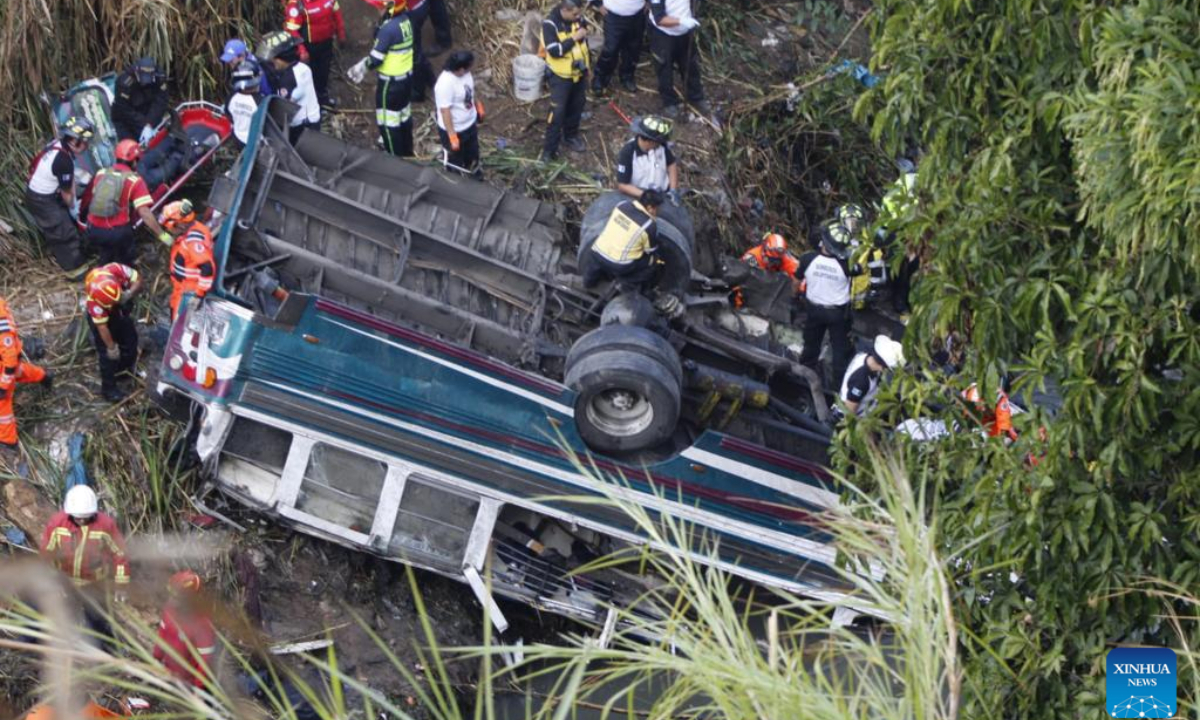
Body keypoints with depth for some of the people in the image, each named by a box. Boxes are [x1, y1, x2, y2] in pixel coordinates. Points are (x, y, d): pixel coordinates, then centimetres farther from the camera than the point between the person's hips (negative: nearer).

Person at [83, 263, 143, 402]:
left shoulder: (117, 270, -37)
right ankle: (108, 388, 6)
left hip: (119, 309, 5)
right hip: (100, 313, -5)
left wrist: (128, 294, -40)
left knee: (130, 337, 14)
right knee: (106, 351, -5)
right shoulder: (93, 300, -42)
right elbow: (102, 326, -33)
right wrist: (111, 347, -26)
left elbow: (138, 280, -22)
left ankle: (125, 370, 37)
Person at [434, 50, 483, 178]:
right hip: (454, 130, -8)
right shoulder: (445, 84, -36)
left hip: (470, 124, 8)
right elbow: (445, 111, -30)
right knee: (455, 161, 17)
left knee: (472, 152, 31)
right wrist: (452, 137, -26)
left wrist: (478, 106, 22)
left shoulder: (465, 73, -12)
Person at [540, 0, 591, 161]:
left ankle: (571, 136, 39)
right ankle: (549, 149, 3)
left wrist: (588, 64, 17)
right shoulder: (550, 24, -23)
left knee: (576, 107, 18)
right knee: (557, 111, -7)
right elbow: (554, 51, -29)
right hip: (561, 75, -6)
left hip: (579, 72, 6)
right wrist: (573, 38, -30)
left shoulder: (578, 19, -5)